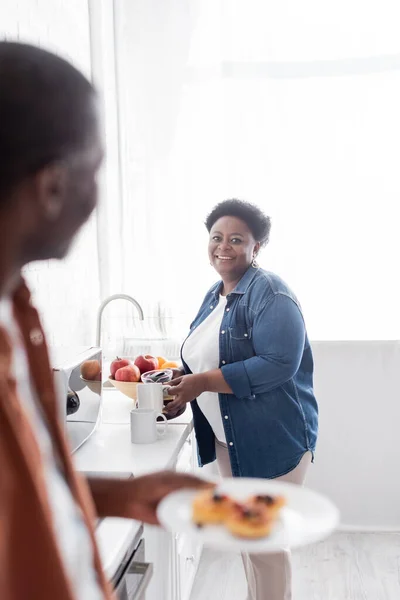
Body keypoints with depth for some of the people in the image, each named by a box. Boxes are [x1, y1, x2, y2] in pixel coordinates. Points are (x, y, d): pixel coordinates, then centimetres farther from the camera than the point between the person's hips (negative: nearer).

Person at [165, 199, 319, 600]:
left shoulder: (269, 292, -17)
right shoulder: (215, 294, 9)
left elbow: (279, 364, -27)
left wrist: (203, 382, -26)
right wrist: (182, 385, -1)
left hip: (271, 438, -8)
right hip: (227, 438, 9)